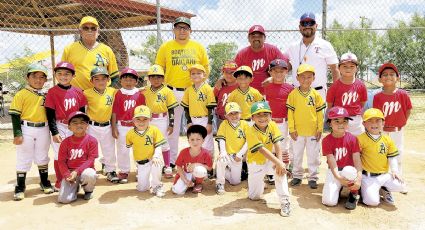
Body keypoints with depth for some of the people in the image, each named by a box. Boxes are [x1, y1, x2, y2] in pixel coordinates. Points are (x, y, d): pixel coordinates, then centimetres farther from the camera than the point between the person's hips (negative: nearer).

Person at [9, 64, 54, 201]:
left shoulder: (46, 95, 7)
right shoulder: (21, 95, -6)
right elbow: (15, 115, -8)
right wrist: (17, 133, -13)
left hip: (43, 129, 4)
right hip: (26, 129, -3)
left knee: (42, 157, 16)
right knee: (23, 159, 5)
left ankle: (45, 182, 30)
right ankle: (20, 187, 17)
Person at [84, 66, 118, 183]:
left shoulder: (112, 91, -1)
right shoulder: (87, 93, -9)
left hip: (107, 126, 3)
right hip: (92, 126, -3)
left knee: (109, 150, 14)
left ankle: (110, 170, 30)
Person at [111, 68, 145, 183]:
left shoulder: (140, 94, -1)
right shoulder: (118, 94, -3)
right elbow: (114, 112, -1)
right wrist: (114, 128, -3)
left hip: (137, 126, 0)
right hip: (122, 126, 0)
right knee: (122, 150, 10)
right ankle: (123, 172, 25)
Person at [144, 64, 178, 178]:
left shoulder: (167, 91, -4)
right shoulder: (146, 92, 5)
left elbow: (171, 109, -4)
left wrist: (171, 124, -6)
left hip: (162, 120, -3)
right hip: (149, 120, 3)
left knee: (164, 143, 4)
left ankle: (168, 168, 15)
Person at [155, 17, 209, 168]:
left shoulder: (198, 47, 8)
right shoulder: (165, 47, 5)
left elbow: (206, 68, 11)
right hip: (172, 92, 0)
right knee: (172, 127, 6)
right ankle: (172, 161, 18)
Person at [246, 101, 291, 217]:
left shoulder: (272, 125, -12)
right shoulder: (251, 132, -26)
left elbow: (277, 144, -17)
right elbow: (263, 150, -33)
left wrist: (280, 161, -31)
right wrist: (278, 162, -39)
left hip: (269, 159, 3)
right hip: (255, 162, -2)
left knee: (280, 169, -33)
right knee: (254, 196, 5)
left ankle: (284, 201, -19)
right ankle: (260, 182, 40)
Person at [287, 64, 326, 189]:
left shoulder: (316, 94, -3)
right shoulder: (293, 94, -4)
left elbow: (320, 113, 1)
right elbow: (290, 113, -3)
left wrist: (320, 129, -1)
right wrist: (292, 129, -6)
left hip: (313, 131, 0)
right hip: (298, 131, 0)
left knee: (313, 155, 9)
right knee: (297, 155, 14)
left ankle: (313, 177, 22)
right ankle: (297, 175, 28)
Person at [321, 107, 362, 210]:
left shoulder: (352, 139, -8)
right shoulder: (326, 140, -11)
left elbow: (357, 160, -16)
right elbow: (331, 161, -18)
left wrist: (359, 178, -32)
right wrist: (339, 178, -36)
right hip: (334, 172, 0)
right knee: (329, 201, -16)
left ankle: (354, 194, -5)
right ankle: (338, 188, 20)